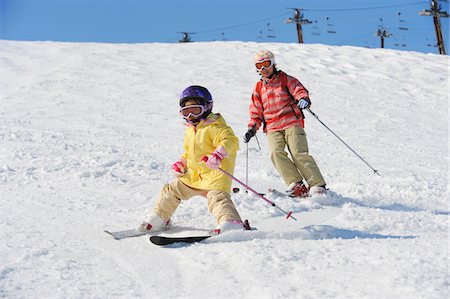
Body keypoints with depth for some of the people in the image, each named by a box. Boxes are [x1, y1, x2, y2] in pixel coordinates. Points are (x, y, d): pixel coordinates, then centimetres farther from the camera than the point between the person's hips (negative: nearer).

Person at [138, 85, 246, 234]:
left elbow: (230, 141, -25)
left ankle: (231, 223, -42)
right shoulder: (189, 131, 17)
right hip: (194, 175, 9)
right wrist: (181, 163, 14)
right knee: (171, 190, 14)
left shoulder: (215, 127, -11)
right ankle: (159, 219, 31)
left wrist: (218, 154, -41)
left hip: (215, 173, -8)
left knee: (217, 196, -29)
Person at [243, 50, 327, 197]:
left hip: (291, 123, -3)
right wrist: (252, 128, 7)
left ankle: (318, 186, -14)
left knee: (299, 154, -18)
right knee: (276, 152, -24)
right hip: (272, 128, 3)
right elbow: (256, 113, 23)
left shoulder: (285, 79, 11)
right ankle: (296, 185, -25)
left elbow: (299, 90, -2)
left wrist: (303, 99, -26)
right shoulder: (258, 88, 21)